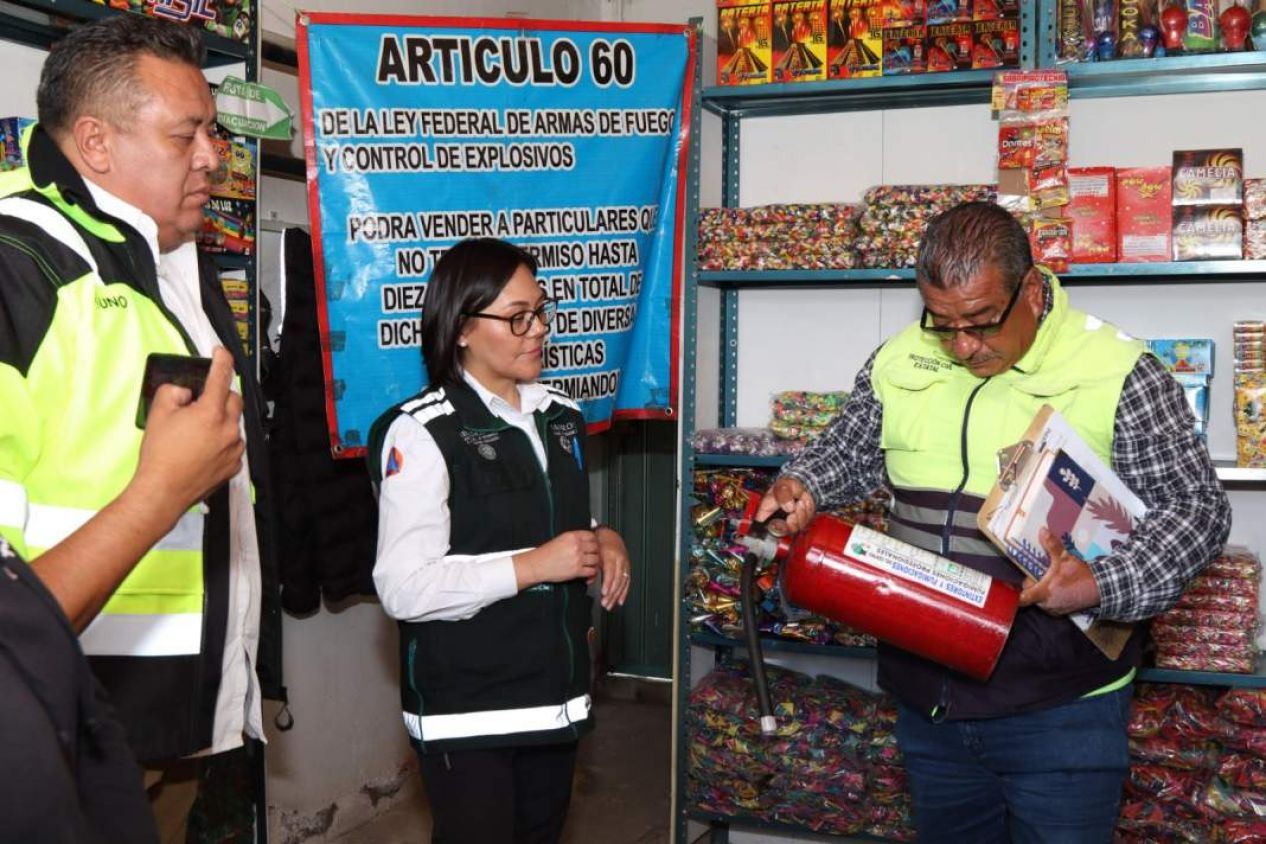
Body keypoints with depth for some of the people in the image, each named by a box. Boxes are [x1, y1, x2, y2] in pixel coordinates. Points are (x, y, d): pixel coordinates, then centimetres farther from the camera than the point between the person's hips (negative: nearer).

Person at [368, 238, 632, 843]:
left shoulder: (560, 417, 9)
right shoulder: (422, 432, -14)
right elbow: (404, 588, -21)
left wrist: (602, 542, 1)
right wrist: (532, 567, -21)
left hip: (557, 699, 7)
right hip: (466, 716, -7)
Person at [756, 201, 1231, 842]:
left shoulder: (1116, 372, -11)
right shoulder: (898, 360, 3)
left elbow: (1196, 507, -8)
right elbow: (848, 451, 17)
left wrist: (1106, 585, -23)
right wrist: (802, 485, -4)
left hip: (1062, 710, -4)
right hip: (925, 698, 5)